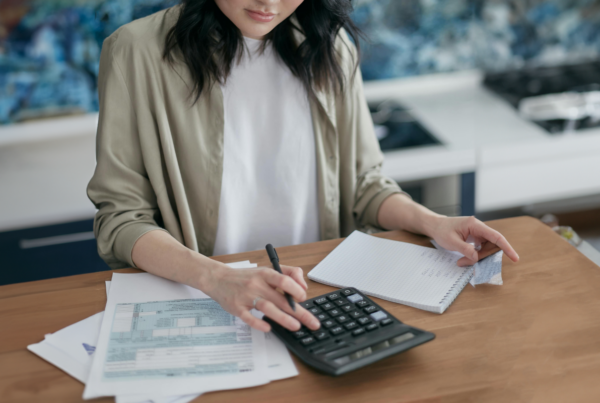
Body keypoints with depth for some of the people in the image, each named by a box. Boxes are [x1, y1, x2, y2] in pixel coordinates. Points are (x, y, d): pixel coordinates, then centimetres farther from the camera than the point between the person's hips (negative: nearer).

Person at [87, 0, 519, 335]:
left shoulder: (328, 47, 6)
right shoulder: (139, 52, -7)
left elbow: (363, 183, 14)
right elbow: (121, 220, -9)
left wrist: (433, 222, -6)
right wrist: (218, 279, -26)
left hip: (320, 295, 4)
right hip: (195, 298, -3)